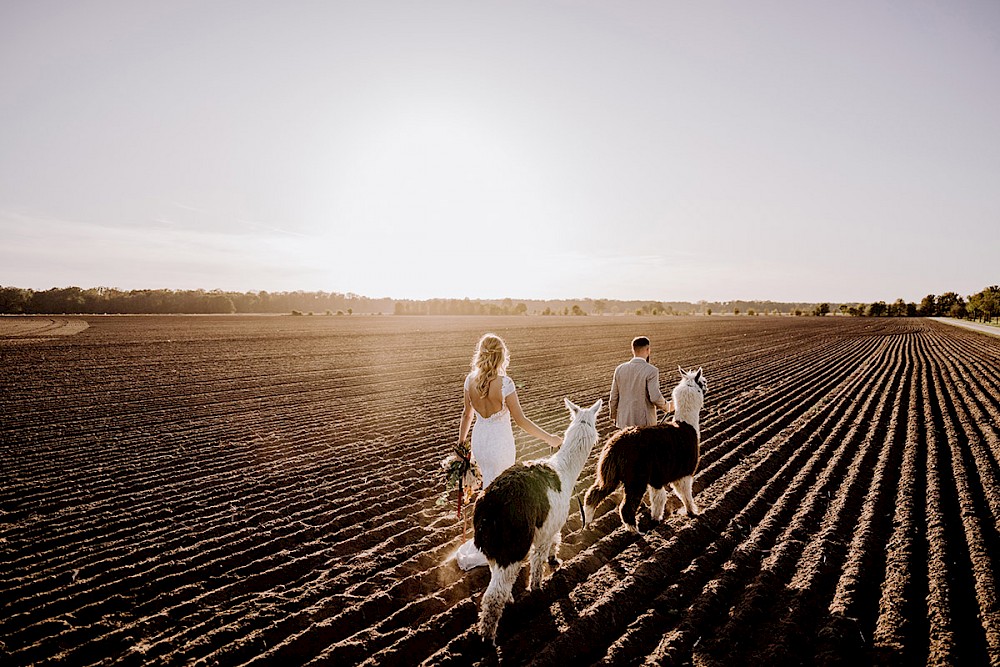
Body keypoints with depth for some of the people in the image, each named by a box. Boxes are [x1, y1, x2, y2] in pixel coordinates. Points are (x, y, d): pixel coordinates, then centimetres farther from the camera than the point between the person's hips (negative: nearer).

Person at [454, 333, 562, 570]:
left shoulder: (470, 379, -7)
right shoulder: (504, 383, -23)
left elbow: (467, 413, 5)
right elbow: (521, 420, -19)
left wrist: (461, 441, 19)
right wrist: (549, 438, -11)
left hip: (479, 440, 6)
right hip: (500, 443, -6)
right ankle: (474, 553, 19)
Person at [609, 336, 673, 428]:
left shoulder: (620, 369, 1)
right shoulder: (651, 371, -13)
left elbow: (613, 397, 4)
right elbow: (655, 397, -18)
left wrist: (614, 417, 17)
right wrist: (667, 406, 2)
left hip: (624, 421, 4)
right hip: (644, 423, -4)